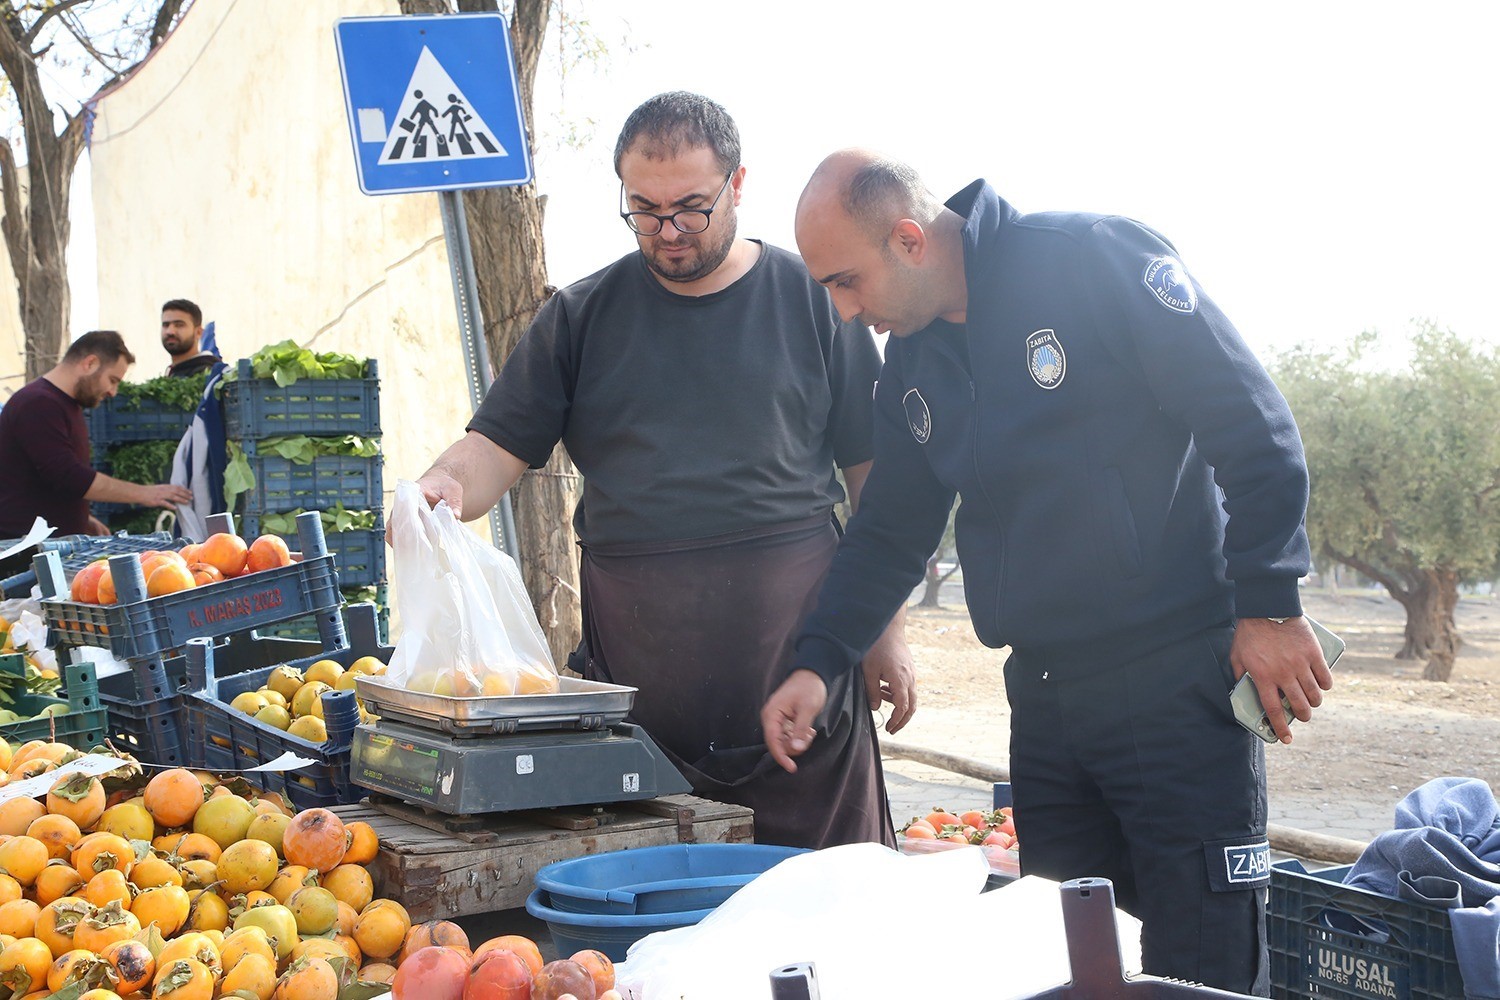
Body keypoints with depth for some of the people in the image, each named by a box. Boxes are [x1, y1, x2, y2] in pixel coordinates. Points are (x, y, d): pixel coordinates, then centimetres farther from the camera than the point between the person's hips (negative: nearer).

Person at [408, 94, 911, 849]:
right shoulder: (583, 316, 10)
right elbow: (499, 445, 6)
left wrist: (885, 630, 4)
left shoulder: (811, 300, 6)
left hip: (798, 656, -1)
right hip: (637, 668, 1)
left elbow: (873, 473, 8)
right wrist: (444, 487, -17)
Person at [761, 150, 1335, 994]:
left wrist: (1268, 603, -14)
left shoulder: (1091, 259, -11)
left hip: (1178, 678, -7)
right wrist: (819, 663, 7)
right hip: (1045, 696, 7)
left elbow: (1251, 423, -13)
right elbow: (892, 533, 19)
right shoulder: (911, 364, 11)